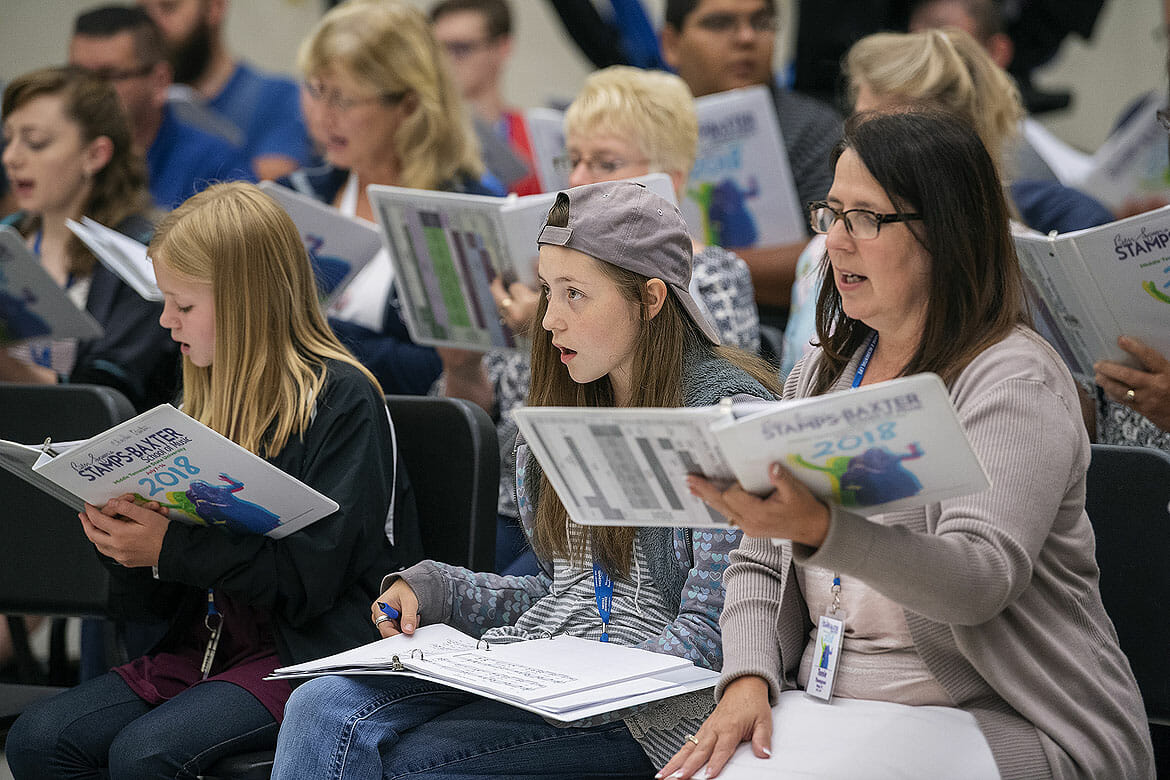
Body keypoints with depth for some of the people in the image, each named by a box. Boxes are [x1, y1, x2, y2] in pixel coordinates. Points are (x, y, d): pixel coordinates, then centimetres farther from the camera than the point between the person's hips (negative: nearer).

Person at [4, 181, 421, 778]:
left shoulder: (343, 399, -8)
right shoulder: (208, 402, 15)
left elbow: (312, 575, -18)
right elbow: (152, 602, 18)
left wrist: (171, 548, -20)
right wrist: (125, 541, -4)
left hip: (312, 653, -8)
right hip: (204, 646, 8)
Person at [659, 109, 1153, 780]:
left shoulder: (1015, 379, -9)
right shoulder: (820, 376, 15)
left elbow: (981, 580, -23)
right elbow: (759, 568, 16)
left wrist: (820, 529, -39)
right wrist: (748, 679, -6)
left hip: (1005, 725, -6)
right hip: (827, 709, 6)